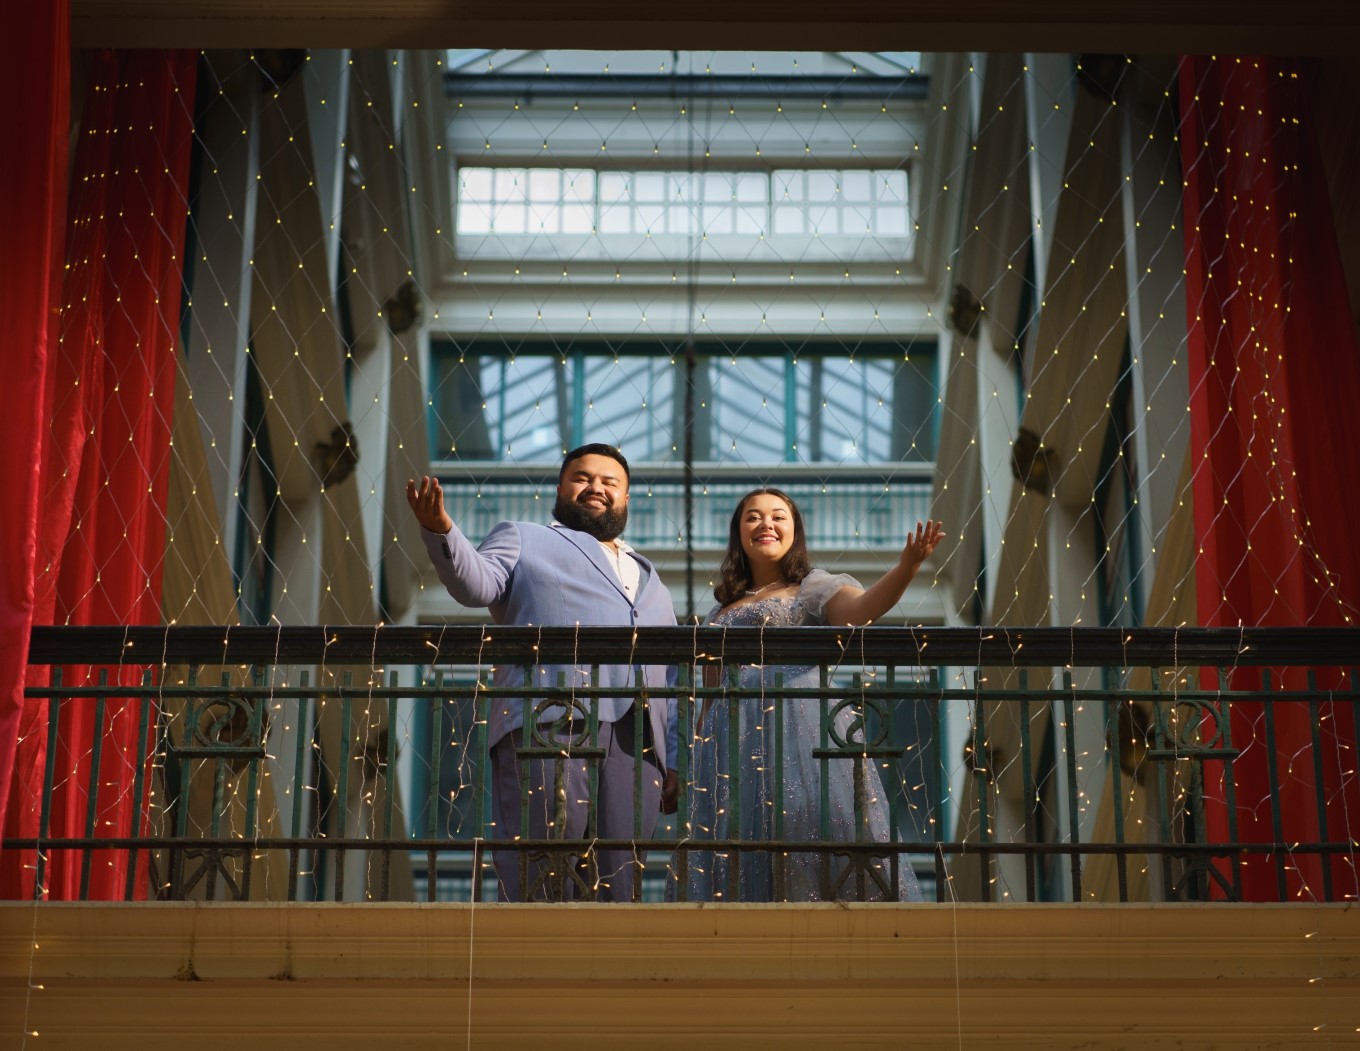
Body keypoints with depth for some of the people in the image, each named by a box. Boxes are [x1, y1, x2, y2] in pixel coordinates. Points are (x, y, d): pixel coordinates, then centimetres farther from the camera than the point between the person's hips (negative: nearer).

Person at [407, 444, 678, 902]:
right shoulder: (523, 540, 22)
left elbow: (671, 681, 29)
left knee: (617, 882, -2)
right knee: (541, 874, -16)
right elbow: (476, 583, 1)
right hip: (549, 724, -4)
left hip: (637, 743, 5)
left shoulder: (650, 580, 35)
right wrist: (440, 531, -19)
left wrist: (675, 760, 17)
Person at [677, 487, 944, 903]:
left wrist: (906, 568, -29)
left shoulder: (814, 586, 12)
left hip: (803, 727, -5)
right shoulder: (722, 612, 26)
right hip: (731, 741, 5)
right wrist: (685, 763, 14)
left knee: (812, 832, -18)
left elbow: (862, 607, -11)